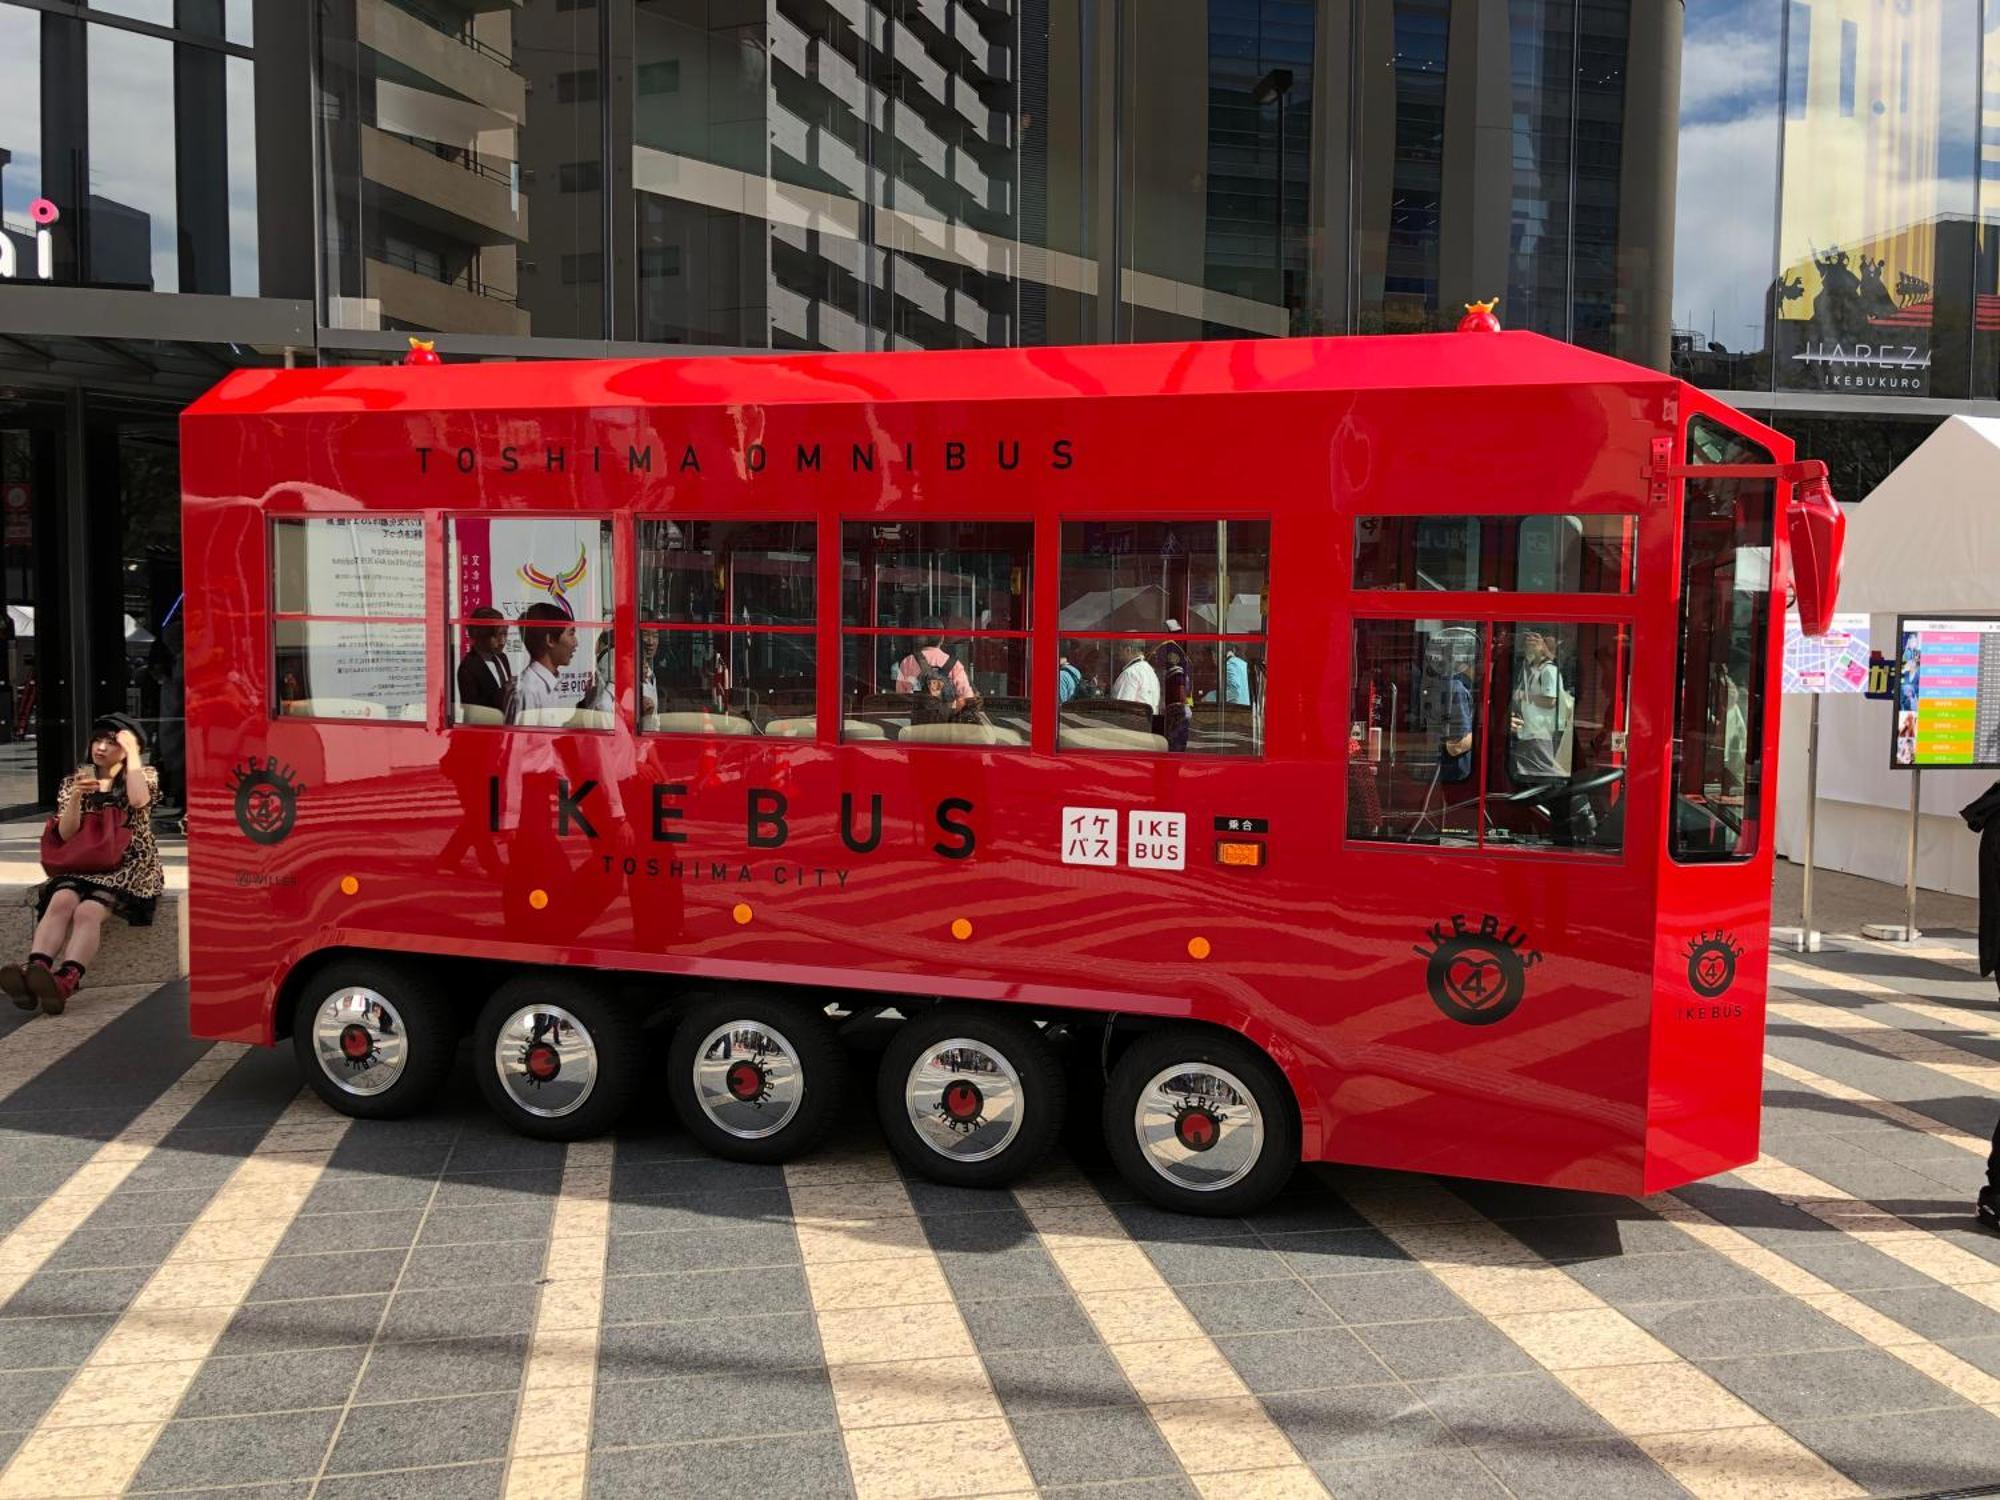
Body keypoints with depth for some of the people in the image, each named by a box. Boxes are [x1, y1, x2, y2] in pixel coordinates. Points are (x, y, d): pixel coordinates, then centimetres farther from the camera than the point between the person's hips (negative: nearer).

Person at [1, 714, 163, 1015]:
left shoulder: (145, 775, 7)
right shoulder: (77, 778, 16)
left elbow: (138, 800, -20)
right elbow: (66, 833, 7)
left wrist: (132, 753, -10)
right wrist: (76, 796, -10)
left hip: (130, 866, -4)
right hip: (84, 864, 4)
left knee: (87, 911, -32)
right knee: (61, 901, -30)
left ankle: (64, 982, -55)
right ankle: (34, 972, -51)